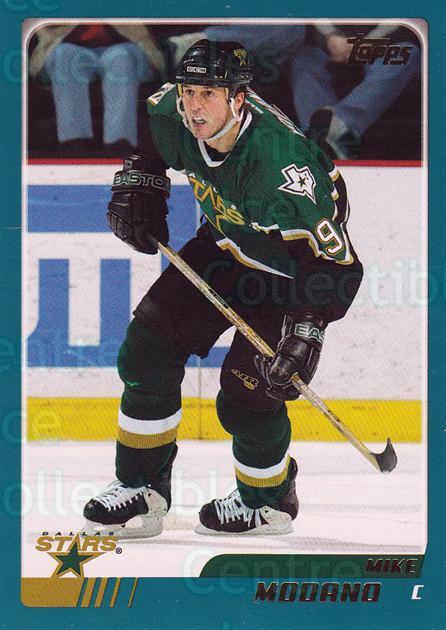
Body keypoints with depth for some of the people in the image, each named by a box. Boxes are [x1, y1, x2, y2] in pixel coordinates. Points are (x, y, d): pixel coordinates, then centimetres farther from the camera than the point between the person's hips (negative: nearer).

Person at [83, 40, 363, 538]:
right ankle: (141, 487, 12)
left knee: (247, 394, -13)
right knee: (147, 347, -2)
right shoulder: (174, 116, -19)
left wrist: (304, 334, -42)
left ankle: (268, 501, 16)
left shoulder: (282, 164, -39)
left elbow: (333, 259, -36)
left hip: (289, 267, -7)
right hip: (225, 246, 7)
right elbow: (145, 131, 9)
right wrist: (136, 185, -2)